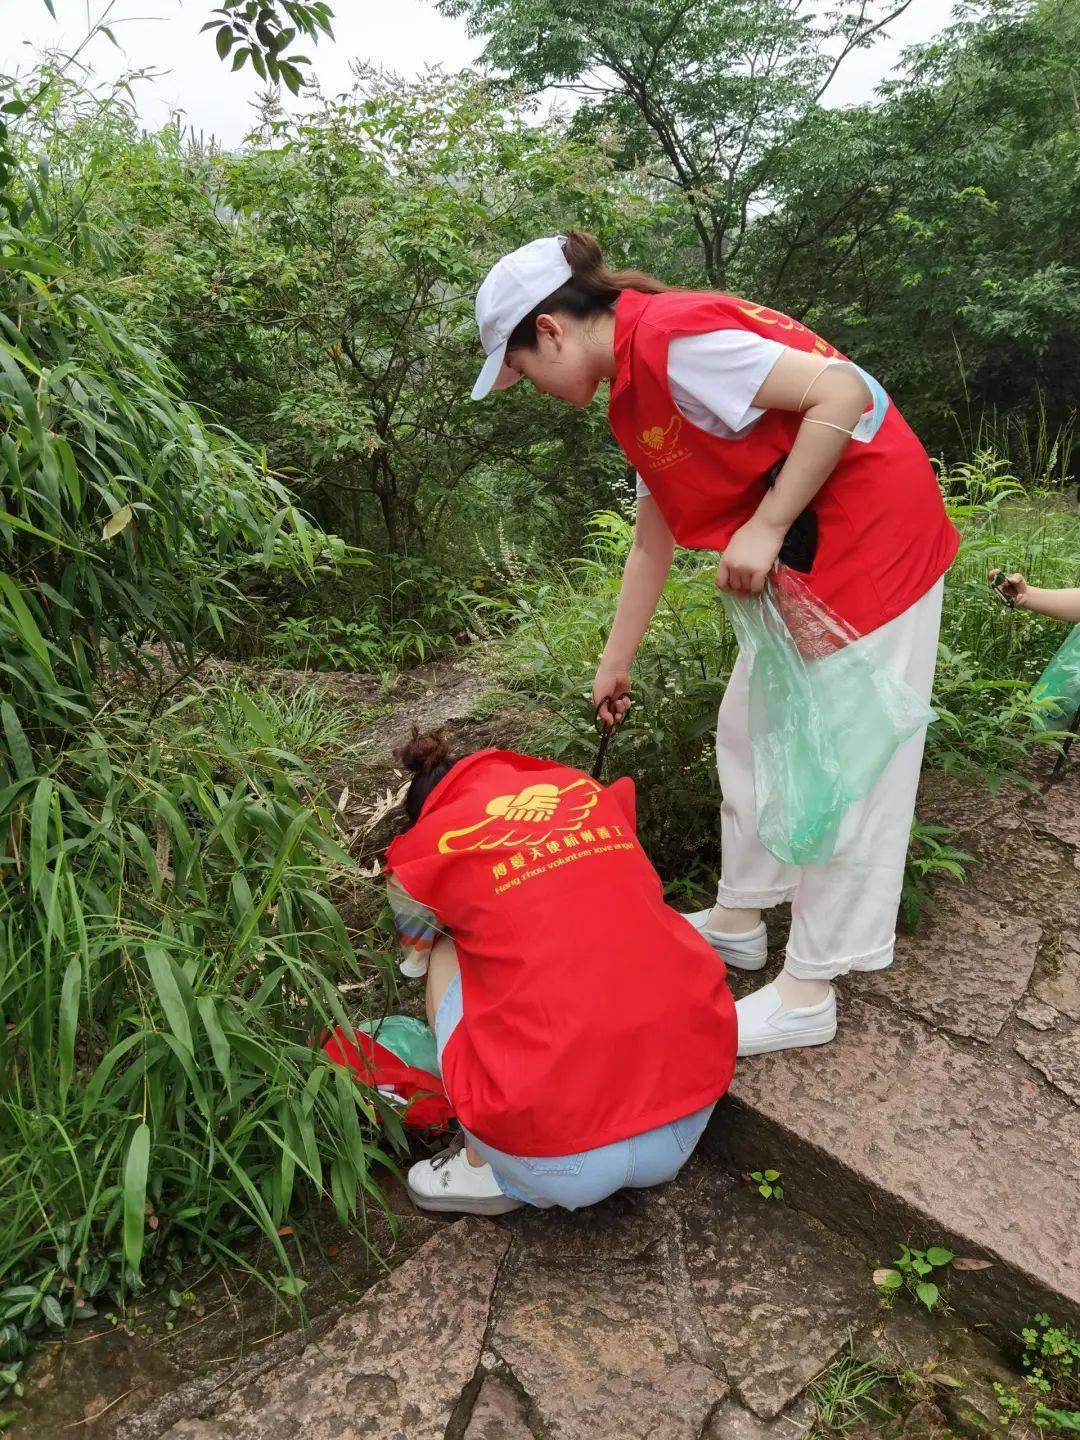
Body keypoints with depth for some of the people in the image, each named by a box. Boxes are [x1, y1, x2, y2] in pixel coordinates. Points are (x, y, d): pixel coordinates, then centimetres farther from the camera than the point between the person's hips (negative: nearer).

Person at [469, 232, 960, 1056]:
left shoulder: (671, 339, -20)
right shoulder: (633, 393, 11)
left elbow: (841, 392, -25)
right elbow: (653, 539, 16)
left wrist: (765, 529, -22)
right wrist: (616, 665, 20)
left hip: (871, 536, -10)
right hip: (804, 557, 10)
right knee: (748, 733, 15)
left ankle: (808, 993, 10)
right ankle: (739, 920, 31)